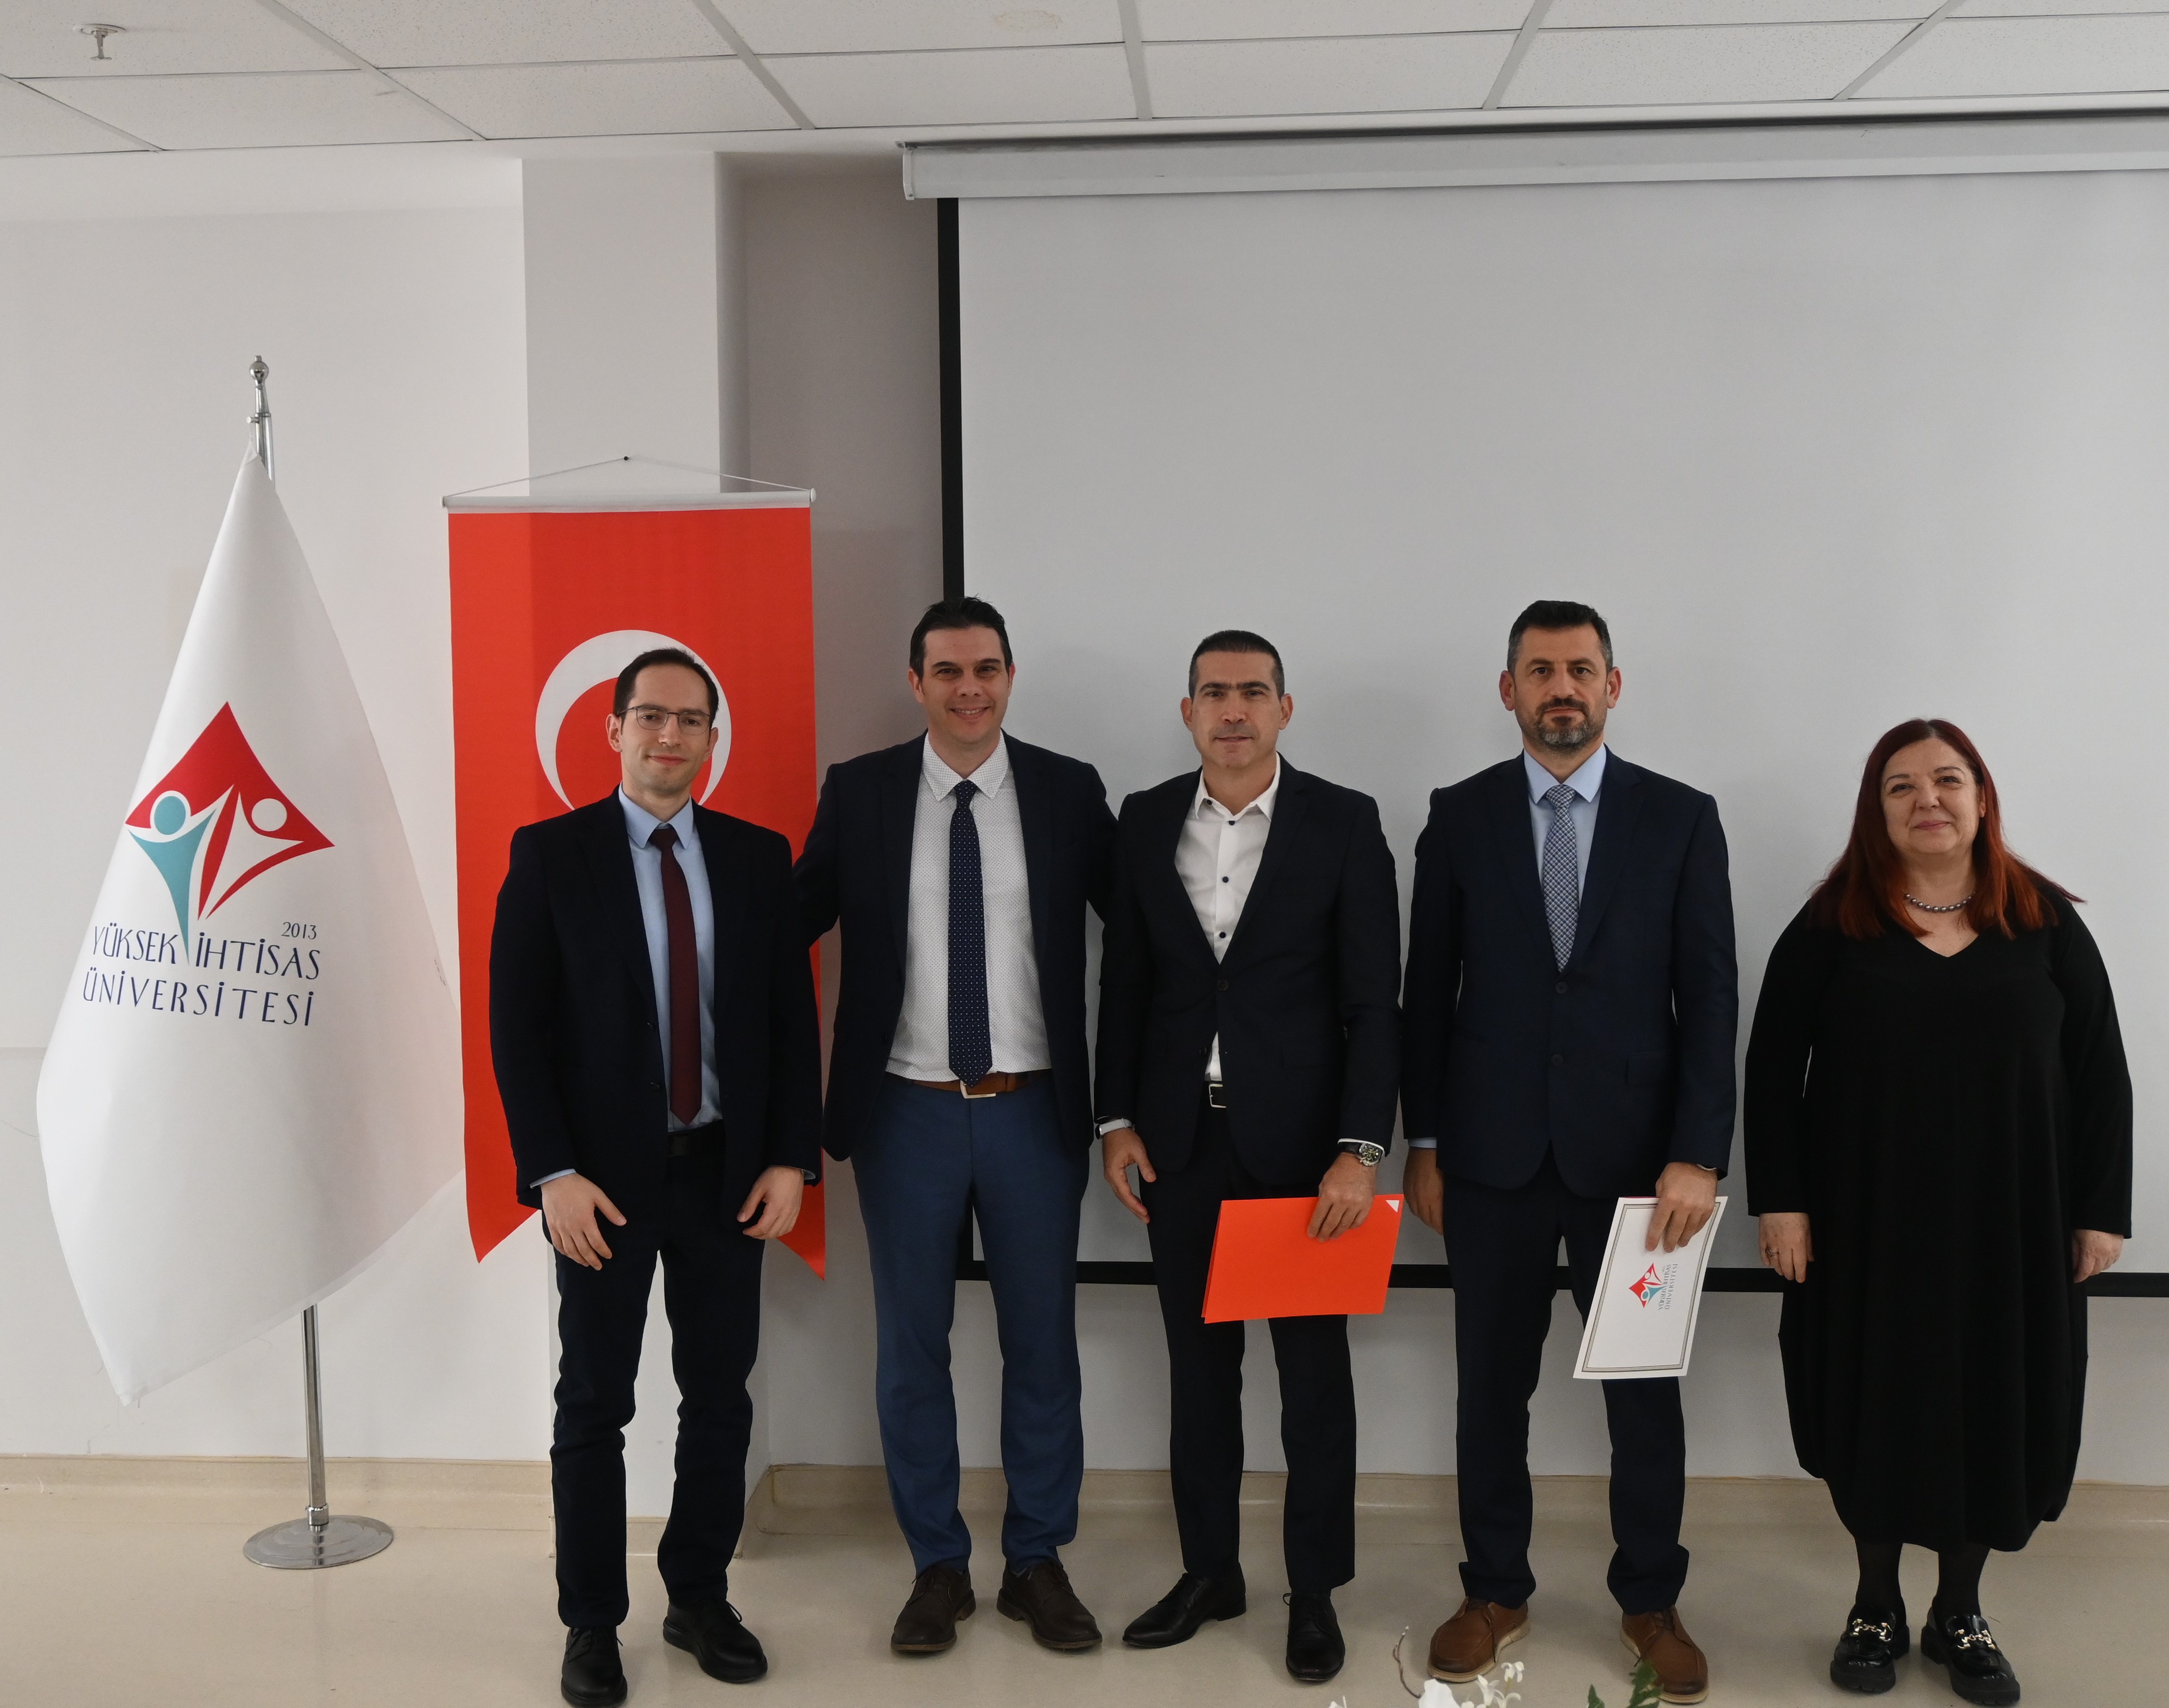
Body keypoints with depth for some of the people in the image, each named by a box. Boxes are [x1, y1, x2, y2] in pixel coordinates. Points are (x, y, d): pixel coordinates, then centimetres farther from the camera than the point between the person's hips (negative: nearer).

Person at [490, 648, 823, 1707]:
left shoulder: (758, 857, 4)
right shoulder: (549, 855, -4)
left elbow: (792, 1015, 5)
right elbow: (516, 1024, -6)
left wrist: (791, 1158, -2)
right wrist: (552, 1173, -13)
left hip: (728, 1171, 3)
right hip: (604, 1174, -2)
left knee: (720, 1396, 10)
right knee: (595, 1403, 7)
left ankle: (701, 1599, 26)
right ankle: (592, 1622, 21)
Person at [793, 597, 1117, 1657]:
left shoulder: (1069, 791, -1)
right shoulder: (859, 793, -1)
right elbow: (790, 926, 4)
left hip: (1034, 1114, 0)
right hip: (907, 1114, 0)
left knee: (1043, 1345, 9)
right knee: (911, 1350, 9)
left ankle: (1038, 1564, 25)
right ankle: (938, 1568, 25)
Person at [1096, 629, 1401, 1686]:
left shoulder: (1344, 823, -6)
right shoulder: (1146, 822, 4)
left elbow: (1373, 998, -8)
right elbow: (1125, 983, 8)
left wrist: (1360, 1149, -14)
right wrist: (1118, 1120, 2)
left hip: (1301, 1137, -3)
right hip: (1182, 1136, 3)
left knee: (1313, 1368, 7)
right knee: (1198, 1361, 12)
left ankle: (1315, 1590, 21)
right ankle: (1208, 1572, 27)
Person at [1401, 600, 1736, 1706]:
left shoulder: (1681, 819, 0)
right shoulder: (1460, 817, 2)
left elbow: (1710, 997, -3)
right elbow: (1429, 990, 5)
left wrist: (1699, 1155, -10)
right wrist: (1422, 1141, 3)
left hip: (1632, 1153, 0)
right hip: (1494, 1156, 1)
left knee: (1645, 1386, 9)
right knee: (1492, 1384, 10)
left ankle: (1650, 1602, 26)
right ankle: (1495, 1593, 26)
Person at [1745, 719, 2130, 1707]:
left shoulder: (2046, 923, 1)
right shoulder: (1831, 928, -2)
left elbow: (2100, 1072, 3)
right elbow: (1773, 1069, -2)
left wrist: (2101, 1210, -1)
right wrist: (1779, 1201, -9)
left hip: (2010, 1224, 1)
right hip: (1868, 1221, -1)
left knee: (1995, 1410, 8)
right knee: (1876, 1405, 8)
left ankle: (1959, 1614, 27)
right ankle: (1876, 1605, 26)